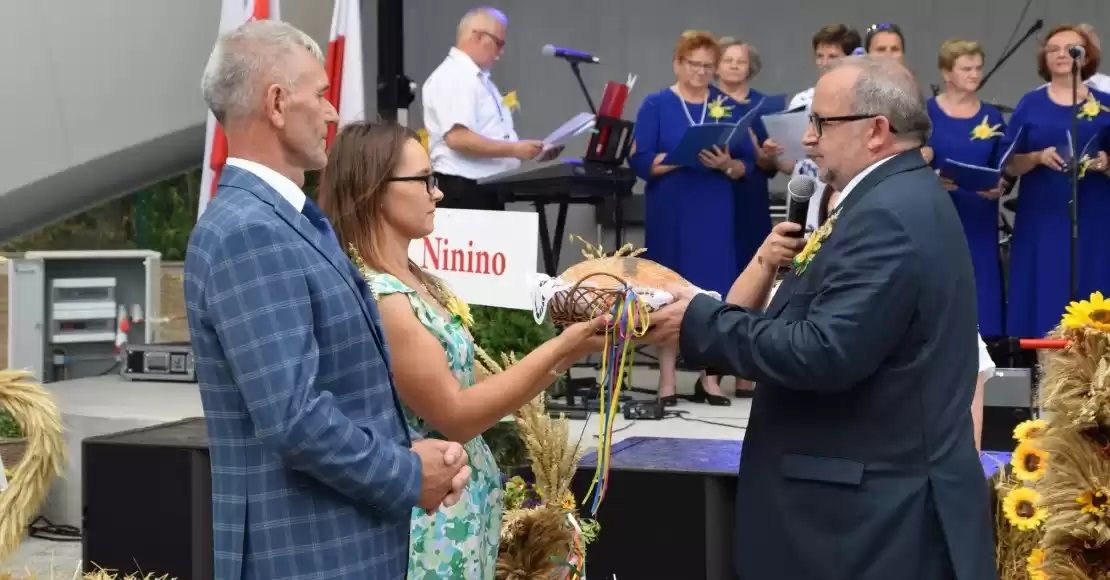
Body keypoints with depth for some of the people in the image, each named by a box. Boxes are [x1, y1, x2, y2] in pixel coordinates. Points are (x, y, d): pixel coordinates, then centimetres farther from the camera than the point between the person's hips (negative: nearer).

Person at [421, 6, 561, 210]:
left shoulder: (480, 79, 20)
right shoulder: (453, 77, -13)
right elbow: (457, 138, -25)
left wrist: (533, 152, 11)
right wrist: (514, 149, -20)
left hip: (488, 190, 10)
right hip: (464, 192, -10)